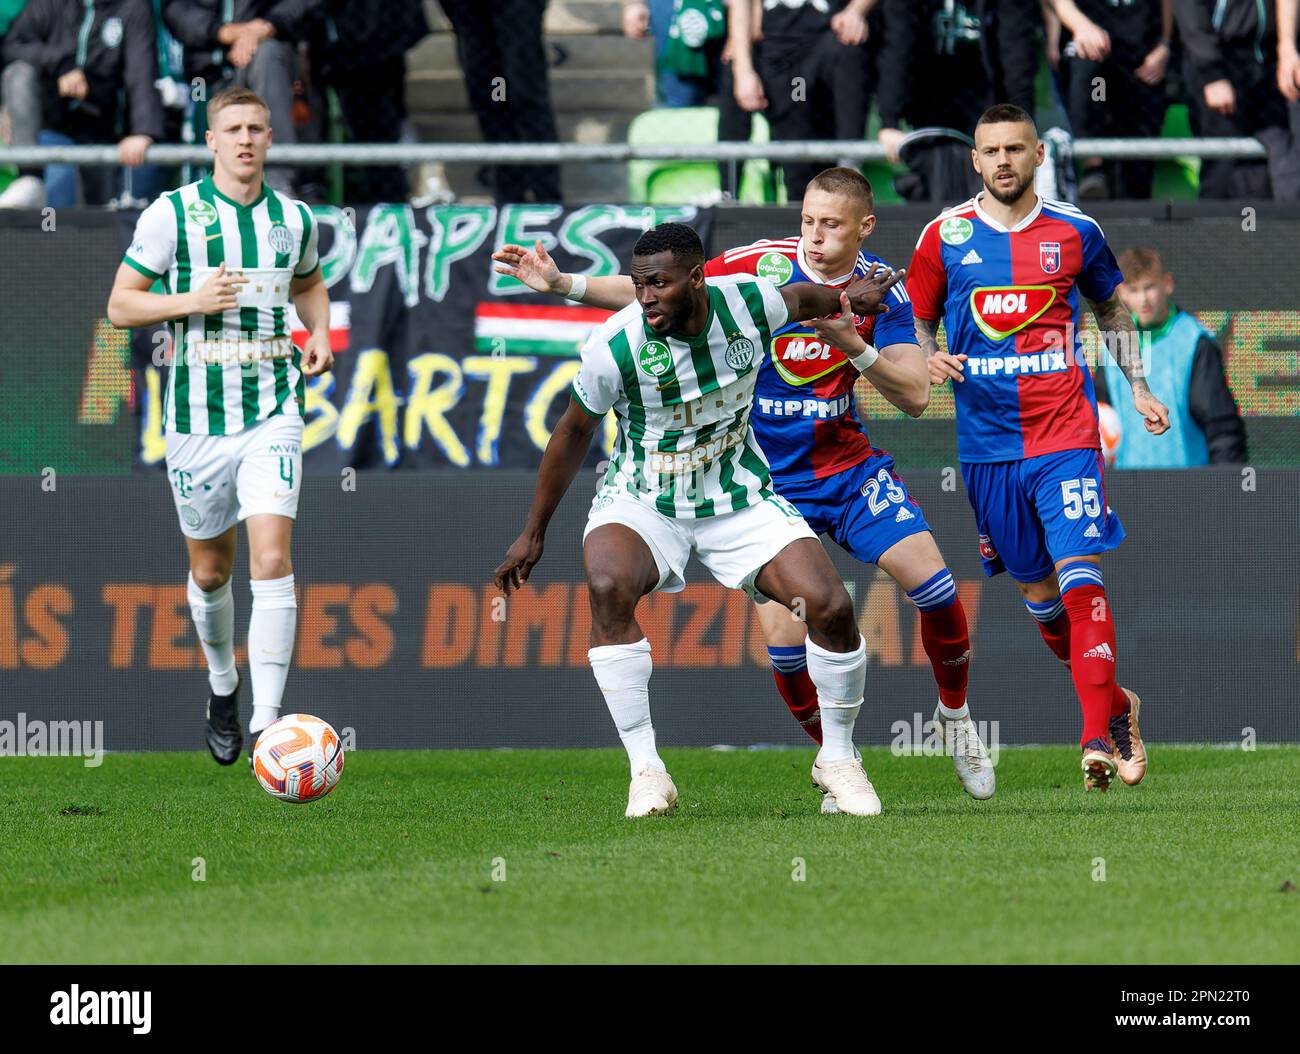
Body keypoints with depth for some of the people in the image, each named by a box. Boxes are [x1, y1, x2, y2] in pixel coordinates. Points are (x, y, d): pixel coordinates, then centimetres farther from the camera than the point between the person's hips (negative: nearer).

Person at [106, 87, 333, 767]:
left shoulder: (294, 218, 6)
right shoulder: (173, 214, -4)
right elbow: (120, 306, -1)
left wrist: (319, 335, 7)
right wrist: (192, 301, -17)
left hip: (273, 413, 0)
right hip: (197, 414, 0)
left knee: (272, 559, -16)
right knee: (210, 570, 12)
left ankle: (267, 722, -17)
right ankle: (222, 685, 40)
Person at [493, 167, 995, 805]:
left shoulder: (882, 290, -6)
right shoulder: (762, 266, -12)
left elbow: (915, 397, -10)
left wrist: (853, 346, -26)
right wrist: (562, 284, -18)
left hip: (850, 469, 2)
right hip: (770, 481, -2)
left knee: (932, 584, -14)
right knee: (785, 641, -13)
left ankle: (955, 717, 13)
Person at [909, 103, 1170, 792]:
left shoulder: (1073, 231, 3)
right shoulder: (945, 236, 2)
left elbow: (1111, 308, 20)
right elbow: (916, 321, 11)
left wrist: (1138, 388, 17)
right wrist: (931, 361, -10)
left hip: (1065, 433, -2)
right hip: (986, 442, 2)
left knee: (1080, 580, -15)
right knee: (1035, 591, 9)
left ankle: (1099, 739, -19)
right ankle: (1114, 706, 31)